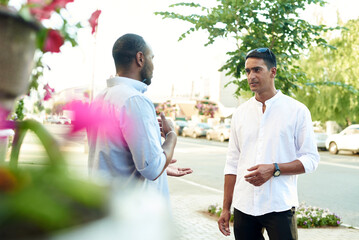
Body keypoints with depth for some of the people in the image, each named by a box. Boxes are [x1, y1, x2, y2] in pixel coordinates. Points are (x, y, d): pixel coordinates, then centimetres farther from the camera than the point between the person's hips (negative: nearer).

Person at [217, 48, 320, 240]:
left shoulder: (297, 111, -1)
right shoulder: (240, 113, 9)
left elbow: (311, 159, -2)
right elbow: (232, 164, 10)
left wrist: (274, 169, -17)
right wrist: (226, 209, 8)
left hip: (280, 207, -3)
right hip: (243, 207, 3)